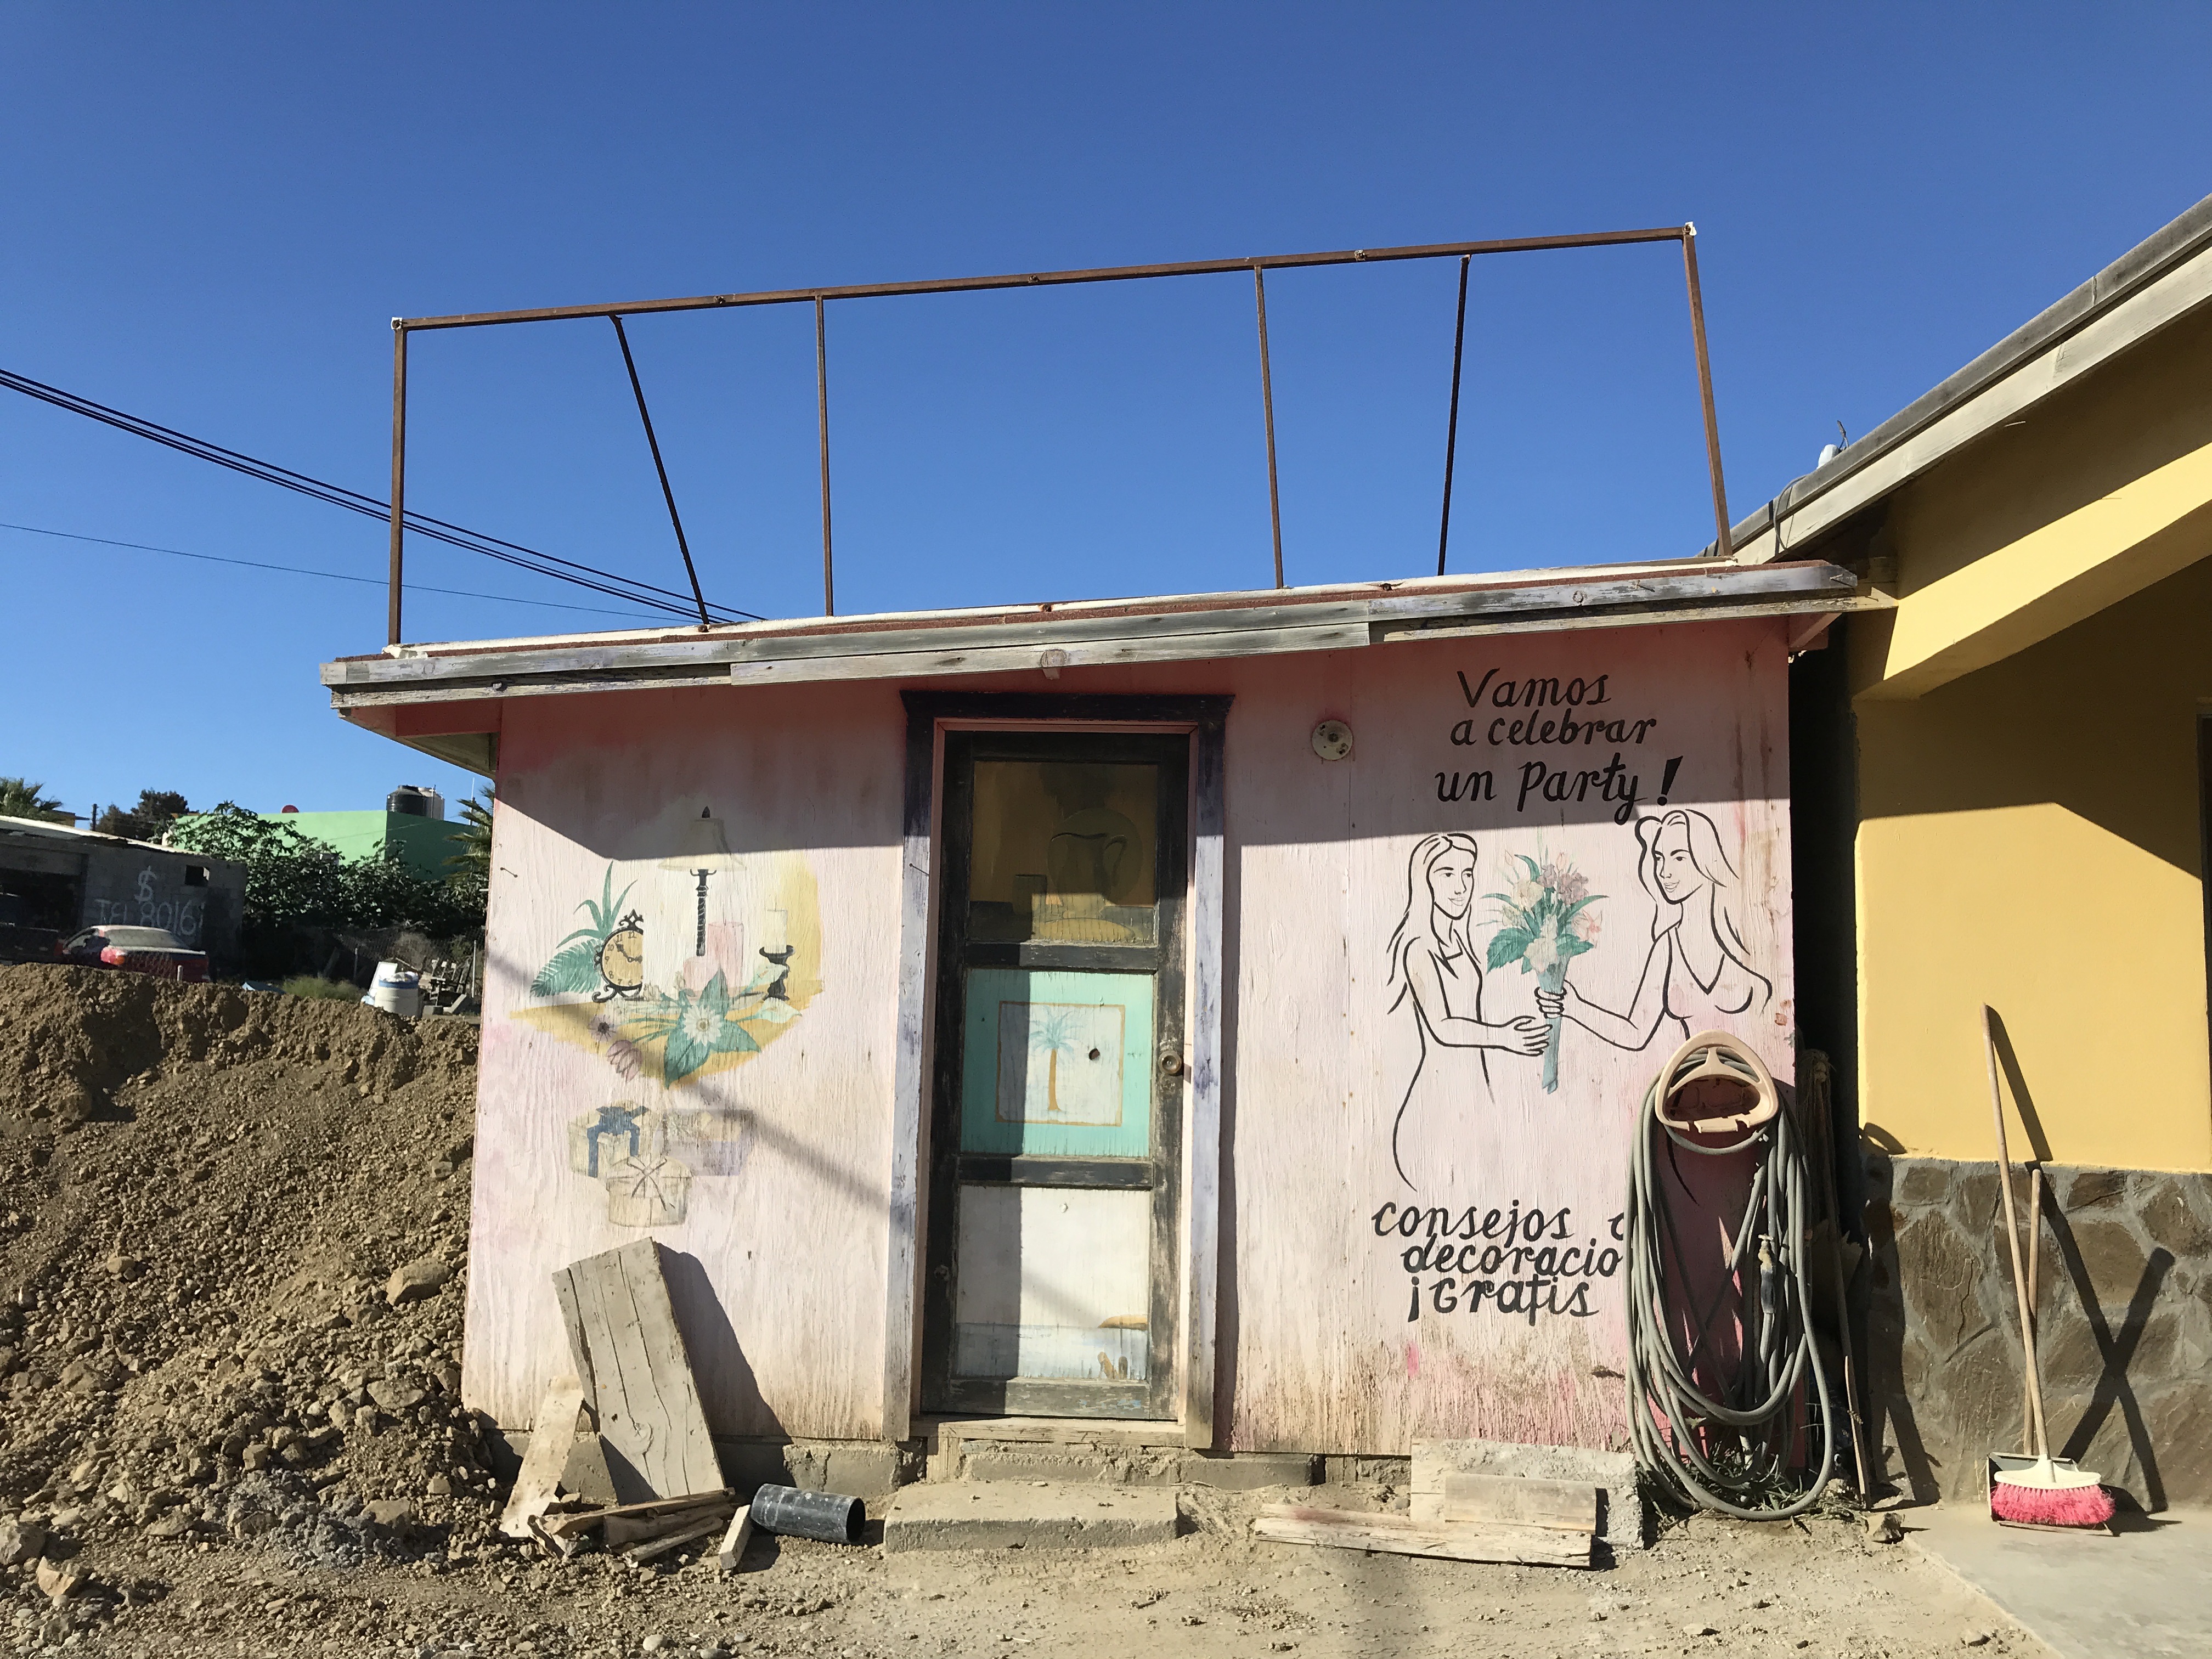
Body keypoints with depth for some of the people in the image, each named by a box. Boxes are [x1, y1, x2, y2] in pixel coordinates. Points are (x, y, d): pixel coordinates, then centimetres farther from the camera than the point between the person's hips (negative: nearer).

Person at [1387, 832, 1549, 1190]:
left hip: (1473, 1084, 8)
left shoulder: (1459, 942, 11)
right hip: (1440, 1089, -8)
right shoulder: (1418, 949, -14)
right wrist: (1501, 1036, -36)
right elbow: (1441, 1028, -24)